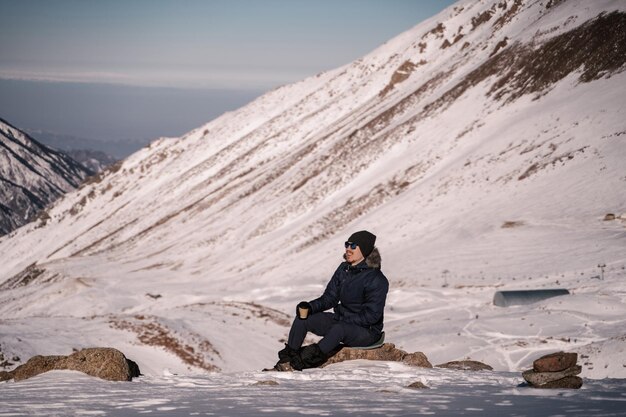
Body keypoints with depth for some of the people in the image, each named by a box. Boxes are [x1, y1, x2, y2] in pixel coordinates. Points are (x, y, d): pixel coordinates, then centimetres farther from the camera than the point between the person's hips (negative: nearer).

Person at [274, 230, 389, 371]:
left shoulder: (377, 280, -17)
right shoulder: (344, 269, 6)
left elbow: (371, 316, -19)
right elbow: (330, 297, 8)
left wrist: (342, 319, -22)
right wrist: (310, 307, -11)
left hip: (366, 331, -8)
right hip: (340, 320, 8)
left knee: (339, 329, -40)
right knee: (302, 317, -8)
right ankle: (286, 360, -17)